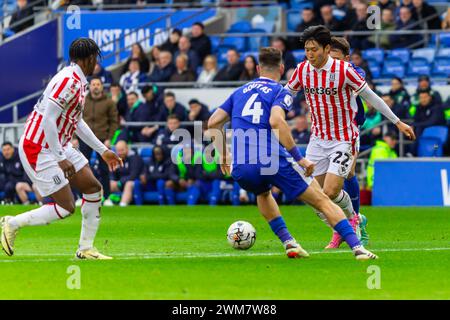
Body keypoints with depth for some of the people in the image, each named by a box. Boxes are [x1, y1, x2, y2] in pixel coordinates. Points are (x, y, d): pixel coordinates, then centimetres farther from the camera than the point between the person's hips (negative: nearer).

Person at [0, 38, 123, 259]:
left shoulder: (79, 82, 11)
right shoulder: (69, 81, -21)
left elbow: (77, 122, 22)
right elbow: (47, 119, -27)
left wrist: (103, 151, 24)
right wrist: (61, 159, -27)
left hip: (59, 147, 10)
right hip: (39, 151, -10)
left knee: (94, 189, 7)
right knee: (66, 208, -9)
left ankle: (86, 249, 14)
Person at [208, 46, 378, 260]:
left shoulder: (239, 92, 21)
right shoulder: (280, 92, 5)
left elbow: (213, 123, 19)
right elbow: (276, 122, -15)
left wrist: (223, 155, 30)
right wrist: (299, 159, -14)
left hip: (241, 169, 4)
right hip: (273, 160, -4)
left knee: (263, 194, 39)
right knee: (322, 202, 5)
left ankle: (288, 242, 26)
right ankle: (357, 247, -7)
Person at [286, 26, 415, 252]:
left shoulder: (343, 70, -17)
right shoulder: (302, 70, -4)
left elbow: (370, 97, -8)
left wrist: (397, 122, -4)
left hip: (343, 139, -5)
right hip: (318, 138, 5)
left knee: (331, 192, -15)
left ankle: (351, 218, 17)